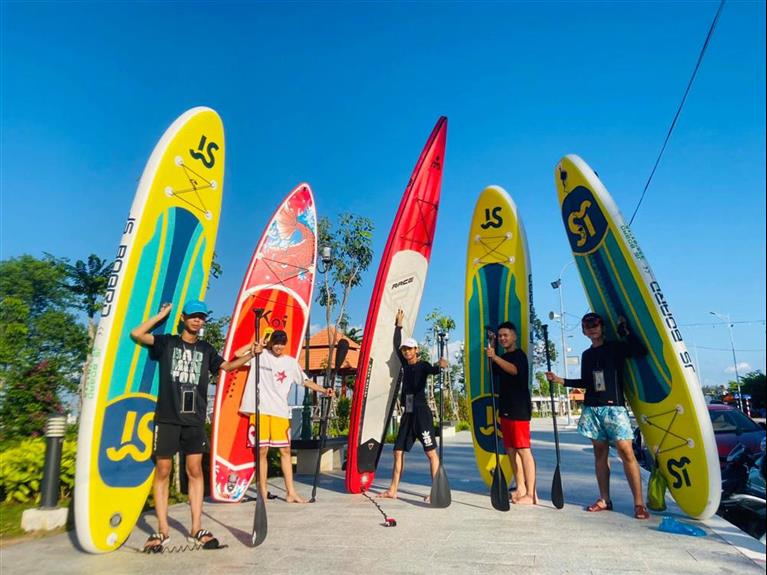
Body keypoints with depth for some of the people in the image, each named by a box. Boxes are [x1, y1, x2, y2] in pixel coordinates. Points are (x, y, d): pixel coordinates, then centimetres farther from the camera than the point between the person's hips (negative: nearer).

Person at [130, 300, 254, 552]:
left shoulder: (206, 349, 14)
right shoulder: (167, 342, 7)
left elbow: (227, 366, 24)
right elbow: (136, 334, -4)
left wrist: (249, 354, 13)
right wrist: (162, 314, 0)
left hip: (195, 420, 2)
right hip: (167, 418, -2)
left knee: (195, 470, 2)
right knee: (162, 471, 2)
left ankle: (196, 529, 9)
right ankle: (162, 531, 12)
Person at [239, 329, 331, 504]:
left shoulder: (291, 362, 11)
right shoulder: (261, 355, 5)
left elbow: (305, 381, 11)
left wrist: (323, 390, -2)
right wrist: (254, 349, -18)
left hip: (280, 411, 2)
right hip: (260, 410, -2)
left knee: (285, 451, 4)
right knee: (262, 451, 2)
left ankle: (291, 493, 11)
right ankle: (263, 493, 13)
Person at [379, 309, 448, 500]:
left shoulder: (423, 365, -4)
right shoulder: (405, 364, 14)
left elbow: (433, 370, -25)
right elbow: (396, 345, 21)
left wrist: (440, 365, -48)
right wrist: (398, 325, 20)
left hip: (421, 412, -7)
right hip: (407, 413, 8)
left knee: (430, 452, -6)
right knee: (398, 451, 9)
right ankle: (393, 490, 17)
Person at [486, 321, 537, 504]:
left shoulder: (519, 354, -8)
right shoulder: (502, 358, 17)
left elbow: (514, 370, -28)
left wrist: (495, 357, -39)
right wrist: (491, 355, 3)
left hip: (519, 408, -8)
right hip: (505, 408, 8)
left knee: (523, 450, -8)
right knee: (511, 450, 9)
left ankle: (531, 494, -4)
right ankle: (520, 489, 18)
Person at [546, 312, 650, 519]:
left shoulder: (616, 347, 3)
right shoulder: (587, 355, 15)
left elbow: (641, 352, -15)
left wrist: (625, 330, -11)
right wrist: (560, 380, 14)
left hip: (614, 406, -5)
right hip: (591, 408, 5)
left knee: (625, 450, -12)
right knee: (600, 452, 7)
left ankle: (639, 503, -7)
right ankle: (604, 500, 14)